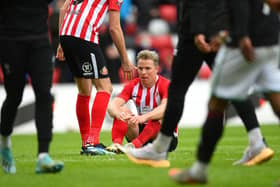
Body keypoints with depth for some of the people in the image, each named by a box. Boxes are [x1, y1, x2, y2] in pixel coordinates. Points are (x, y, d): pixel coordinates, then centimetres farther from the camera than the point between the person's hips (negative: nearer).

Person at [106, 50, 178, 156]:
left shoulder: (165, 85, -12)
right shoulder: (132, 86, -1)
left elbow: (165, 108, -34)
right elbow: (112, 105, -16)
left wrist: (144, 117, -51)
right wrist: (119, 114, -42)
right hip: (139, 132, 4)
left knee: (161, 117, -33)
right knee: (123, 109, -17)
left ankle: (134, 145, -48)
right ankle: (116, 143, -38)